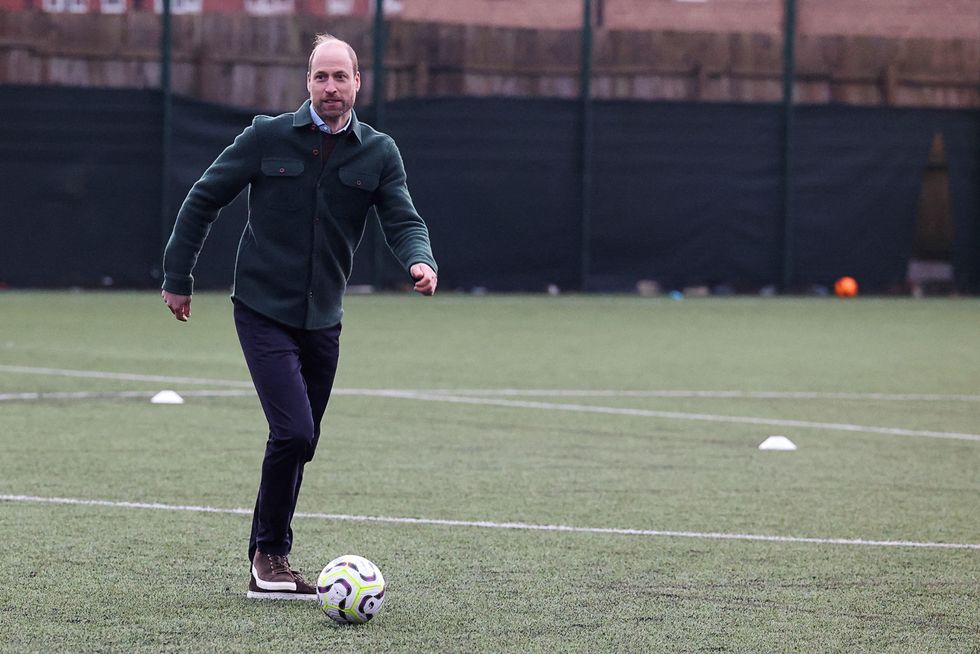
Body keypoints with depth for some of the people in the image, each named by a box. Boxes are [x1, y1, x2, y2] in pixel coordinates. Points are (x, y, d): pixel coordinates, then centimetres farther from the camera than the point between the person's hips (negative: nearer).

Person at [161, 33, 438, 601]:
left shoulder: (379, 152, 2)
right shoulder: (269, 137, -6)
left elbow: (403, 220, -4)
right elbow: (204, 200, 2)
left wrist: (421, 261, -26)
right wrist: (178, 278, 2)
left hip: (323, 319, 4)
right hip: (263, 312, -4)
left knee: (299, 443, 9)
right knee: (294, 432, -17)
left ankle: (267, 564, 23)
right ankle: (271, 552, 1)